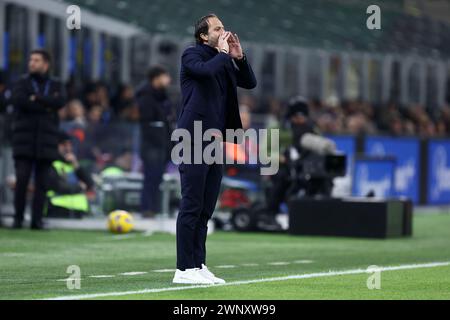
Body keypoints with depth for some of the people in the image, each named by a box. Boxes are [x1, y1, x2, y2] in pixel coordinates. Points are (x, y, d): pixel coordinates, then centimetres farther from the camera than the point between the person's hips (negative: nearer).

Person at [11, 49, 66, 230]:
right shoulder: (22, 83, 7)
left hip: (46, 142, 1)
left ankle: (37, 220, 5)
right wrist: (46, 106, -11)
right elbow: (17, 100, -13)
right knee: (21, 180, -9)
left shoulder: (56, 86, 10)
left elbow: (60, 103, -10)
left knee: (41, 183, 0)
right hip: (24, 141, -1)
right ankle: (18, 218, 0)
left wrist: (35, 99, -12)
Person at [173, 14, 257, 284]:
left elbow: (250, 83, 16)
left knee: (205, 211, 9)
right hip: (194, 142, -8)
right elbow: (205, 70, -24)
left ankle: (199, 266, 12)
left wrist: (238, 56, 3)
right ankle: (184, 270, -8)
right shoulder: (191, 56, -3)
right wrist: (223, 53, -8)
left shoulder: (223, 61, 18)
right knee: (191, 207, -9)